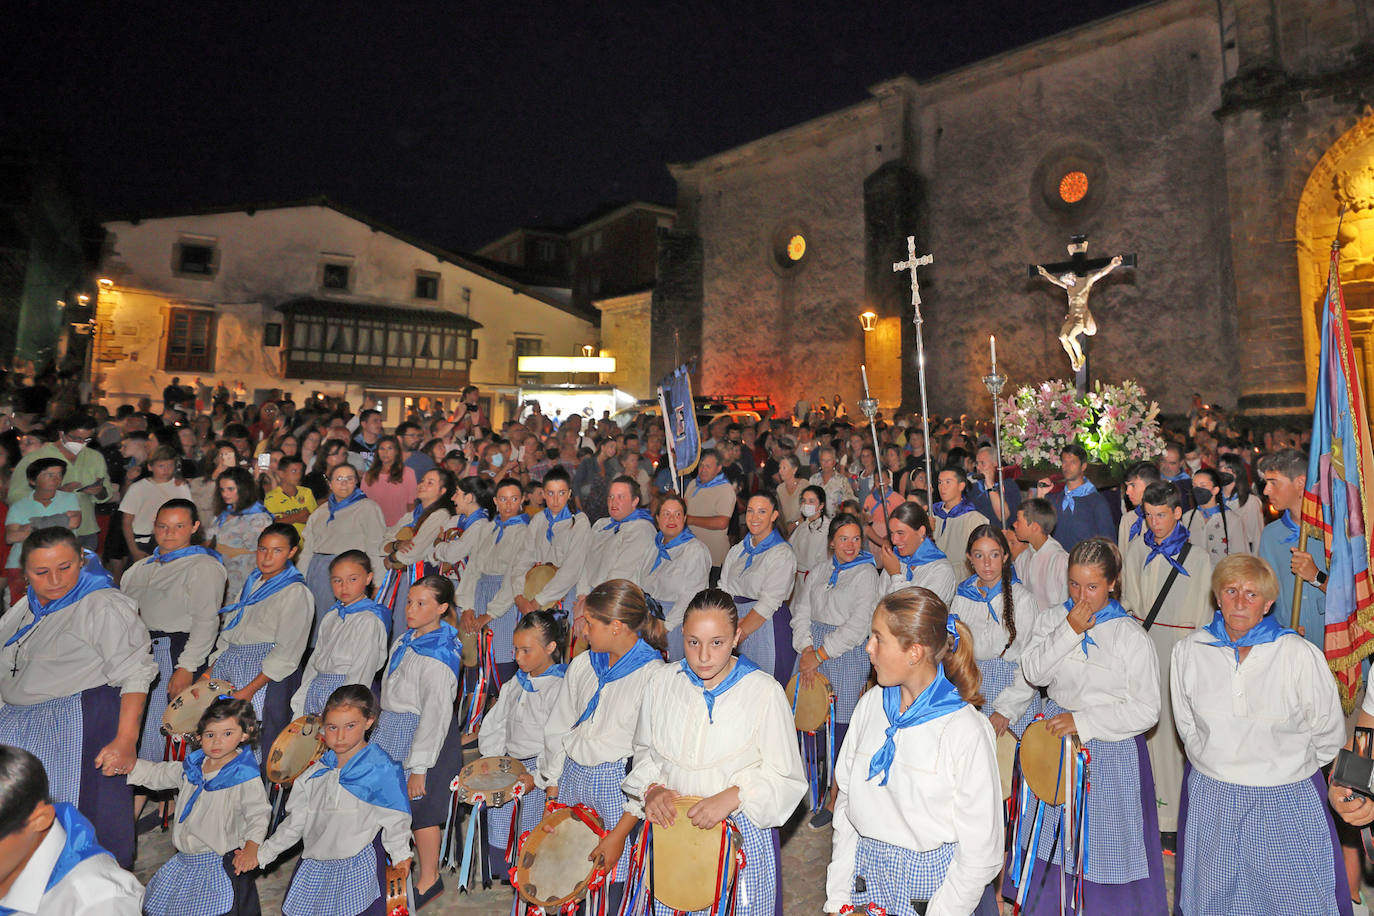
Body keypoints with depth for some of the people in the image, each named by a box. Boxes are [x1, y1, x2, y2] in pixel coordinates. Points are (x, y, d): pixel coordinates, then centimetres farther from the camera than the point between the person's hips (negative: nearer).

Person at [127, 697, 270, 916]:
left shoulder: (246, 777, -16)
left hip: (221, 866, -7)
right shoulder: (191, 767, 5)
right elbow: (157, 774, 18)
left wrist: (251, 846, -31)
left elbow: (258, 814, -17)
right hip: (184, 862, 7)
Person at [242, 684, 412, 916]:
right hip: (314, 868, 6)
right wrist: (261, 854, 11)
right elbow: (295, 820, 13)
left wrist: (400, 856, -12)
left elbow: (394, 819, -9)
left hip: (358, 868, -5)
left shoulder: (382, 770, -13)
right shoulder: (316, 772, 5)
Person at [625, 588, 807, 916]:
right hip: (670, 822, 3)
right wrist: (652, 789, -8)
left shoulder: (765, 692, -13)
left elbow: (785, 778, -8)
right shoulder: (662, 682, -1)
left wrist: (732, 797, -21)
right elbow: (644, 752, 11)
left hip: (741, 832, -3)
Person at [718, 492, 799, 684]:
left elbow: (768, 603, -14)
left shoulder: (782, 554, -8)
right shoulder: (737, 550, 12)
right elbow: (723, 591, 5)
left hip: (767, 629, -5)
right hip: (736, 617, 6)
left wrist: (739, 633, -15)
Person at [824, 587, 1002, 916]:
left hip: (934, 879, -4)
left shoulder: (966, 729, -18)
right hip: (866, 870, 4)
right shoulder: (870, 705, -3)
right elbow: (846, 798, 1)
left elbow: (979, 850, -14)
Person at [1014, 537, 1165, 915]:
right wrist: (1068, 631, -20)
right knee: (1054, 836, 17)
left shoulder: (1131, 636, -13)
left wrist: (1083, 721, -21)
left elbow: (1146, 710, -15)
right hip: (1056, 734, 4)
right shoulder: (1053, 619, -1)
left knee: (1104, 836, 8)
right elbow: (1033, 672, -12)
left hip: (1110, 747, -4)